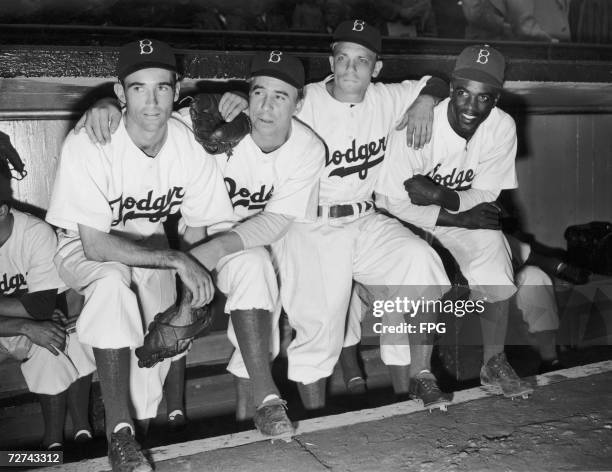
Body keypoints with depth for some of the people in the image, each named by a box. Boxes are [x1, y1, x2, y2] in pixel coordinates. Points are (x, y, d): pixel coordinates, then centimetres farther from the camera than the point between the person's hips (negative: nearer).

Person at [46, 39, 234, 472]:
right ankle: (118, 429, -26)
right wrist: (176, 259, -35)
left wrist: (190, 304, -10)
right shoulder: (88, 145, -29)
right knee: (114, 280, -37)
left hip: (151, 249, 4)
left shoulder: (190, 144, -17)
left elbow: (197, 231, -5)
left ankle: (137, 425, 27)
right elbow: (95, 244, -29)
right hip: (86, 250, -4)